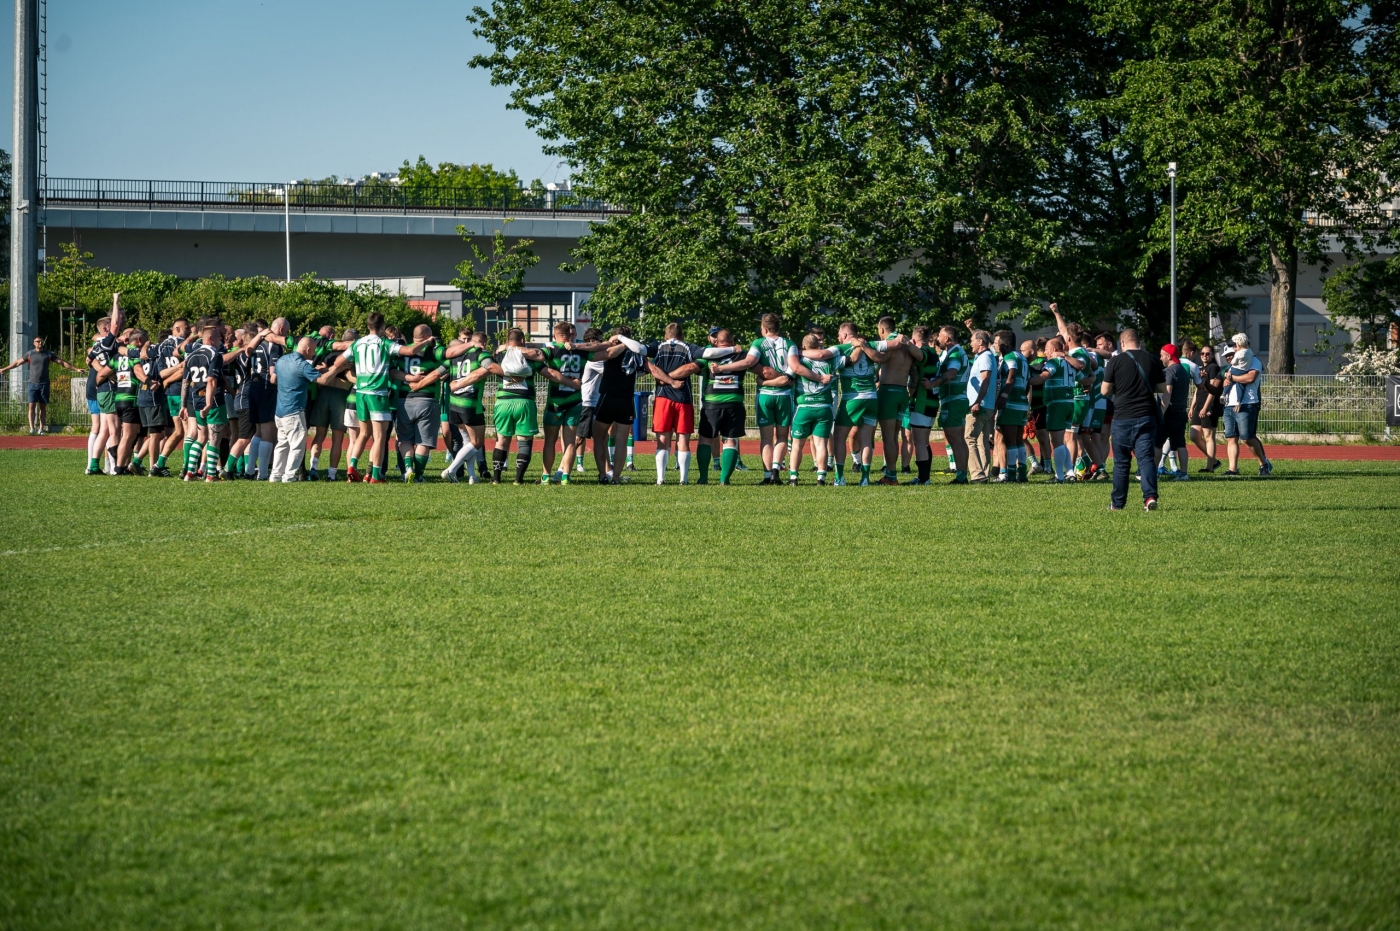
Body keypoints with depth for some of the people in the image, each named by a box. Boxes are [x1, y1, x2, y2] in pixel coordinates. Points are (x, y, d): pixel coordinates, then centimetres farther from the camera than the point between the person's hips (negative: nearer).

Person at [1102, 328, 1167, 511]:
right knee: (1146, 457, -1)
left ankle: (1118, 502, 14)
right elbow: (1164, 389, 10)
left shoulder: (1116, 361, -5)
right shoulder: (1153, 360, 3)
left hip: (1123, 417, -2)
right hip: (1147, 417, 2)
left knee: (1121, 461, 8)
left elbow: (1104, 390, -2)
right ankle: (1150, 496, -18)